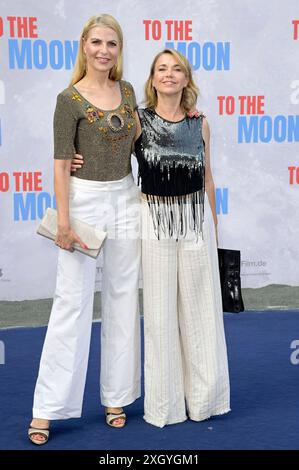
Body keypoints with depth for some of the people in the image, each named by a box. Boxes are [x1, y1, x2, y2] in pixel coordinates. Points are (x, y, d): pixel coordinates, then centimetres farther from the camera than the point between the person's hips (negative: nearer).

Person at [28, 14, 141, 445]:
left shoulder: (126, 90, 8)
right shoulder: (70, 100, -8)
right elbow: (61, 164, -11)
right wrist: (64, 222, -16)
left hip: (126, 199, 6)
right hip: (85, 200, -5)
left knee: (123, 298, 9)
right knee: (72, 301, -3)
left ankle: (116, 396, 21)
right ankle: (47, 407, 6)